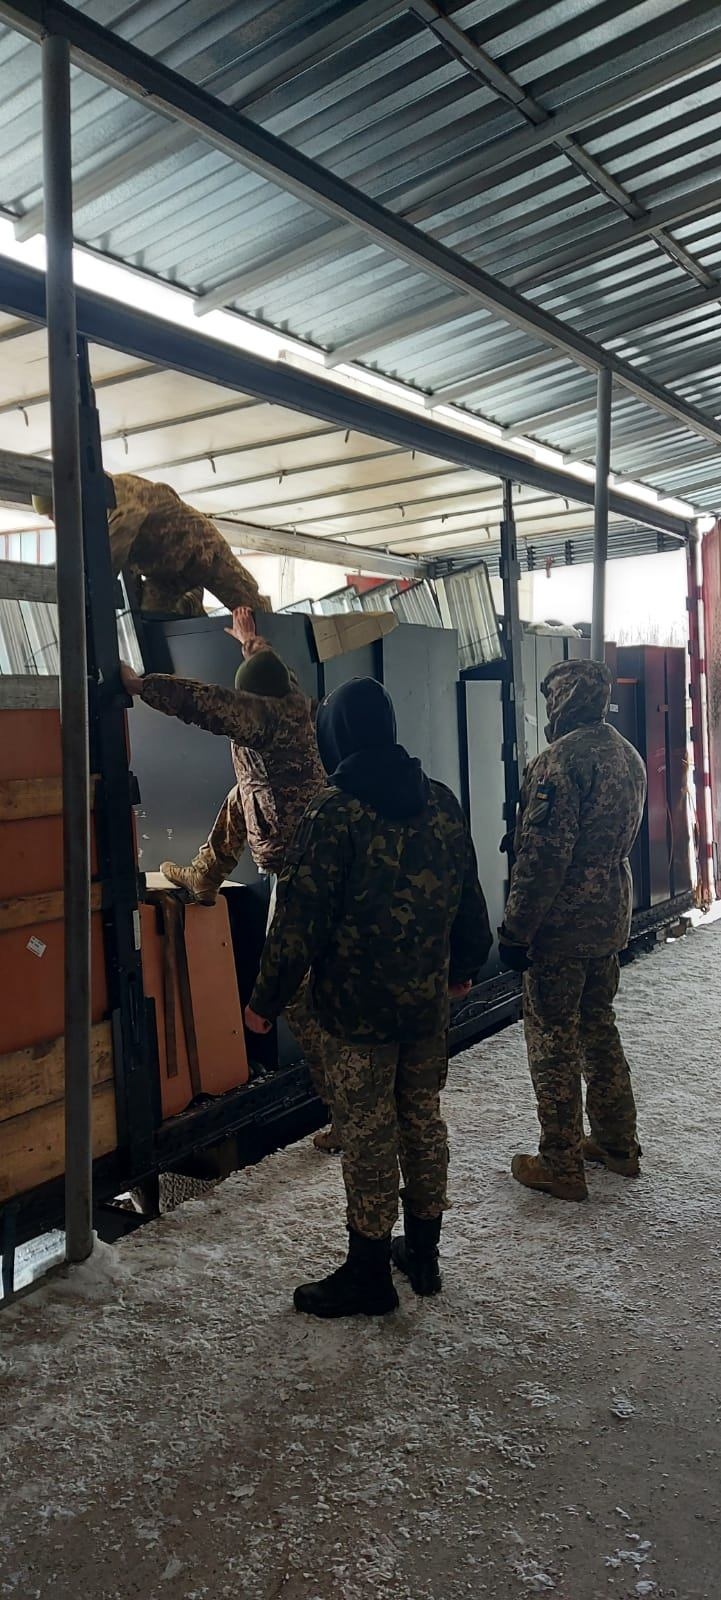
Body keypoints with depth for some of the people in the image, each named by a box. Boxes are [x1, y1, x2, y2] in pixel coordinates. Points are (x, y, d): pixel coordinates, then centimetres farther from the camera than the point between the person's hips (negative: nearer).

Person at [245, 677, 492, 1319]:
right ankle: (424, 1252, 32)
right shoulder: (441, 801, 3)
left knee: (368, 1133, 4)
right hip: (430, 1000, 6)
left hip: (360, 1006, -6)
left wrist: (268, 998, -7)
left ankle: (369, 1274, 17)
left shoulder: (335, 810, -15)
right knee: (423, 1118, 17)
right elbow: (468, 895, 12)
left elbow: (301, 915, -16)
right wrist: (465, 964, 27)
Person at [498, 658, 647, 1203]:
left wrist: (515, 931, -17)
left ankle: (560, 1166, 12)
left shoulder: (560, 760, -19)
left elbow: (543, 856, -22)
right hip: (611, 918, 8)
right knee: (599, 1025, 20)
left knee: (553, 1040, 2)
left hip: (560, 926, -8)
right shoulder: (629, 756, 8)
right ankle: (617, 1143, 31)